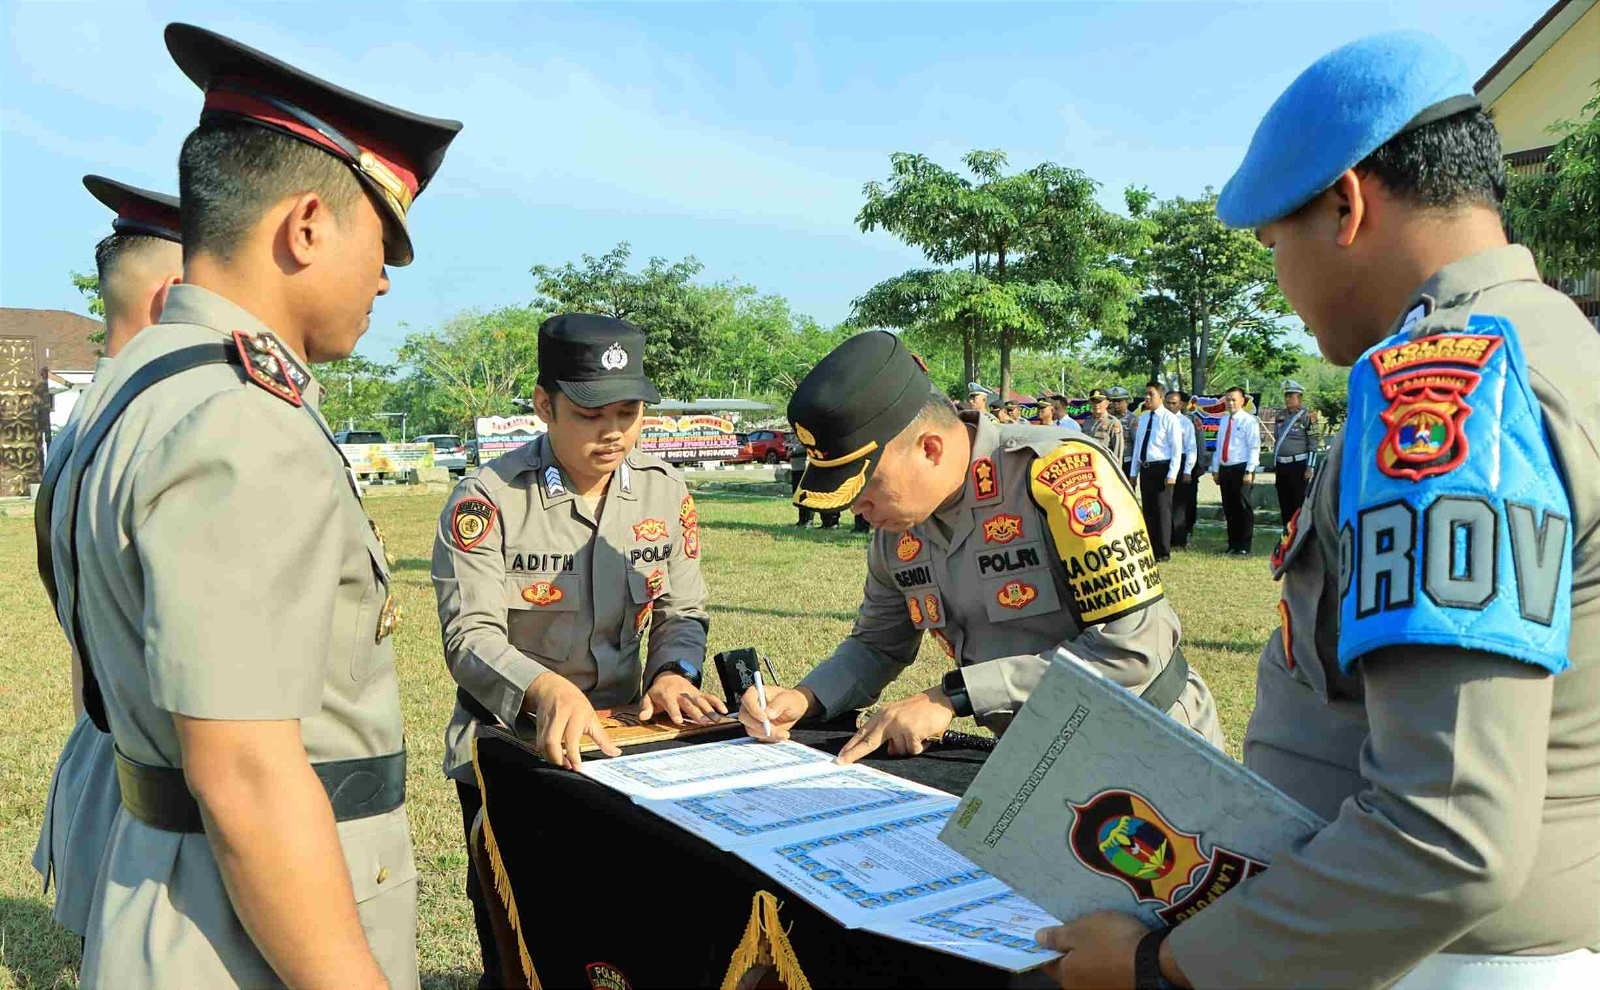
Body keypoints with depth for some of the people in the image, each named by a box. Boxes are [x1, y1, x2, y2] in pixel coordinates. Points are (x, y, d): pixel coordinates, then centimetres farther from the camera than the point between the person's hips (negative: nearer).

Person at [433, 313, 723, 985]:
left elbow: (683, 613, 6)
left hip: (621, 741, 4)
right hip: (510, 751, -3)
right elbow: (469, 635, -19)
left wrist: (673, 673, -15)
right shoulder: (486, 499, -13)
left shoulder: (666, 492, 0)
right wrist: (548, 688, -36)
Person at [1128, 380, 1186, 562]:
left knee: (1161, 509, -3)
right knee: (1148, 510, 12)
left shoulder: (1169, 419, -8)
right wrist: (1134, 472, 15)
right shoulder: (1143, 418, 12)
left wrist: (1172, 474, -16)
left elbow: (1176, 448, -11)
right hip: (1145, 469, 7)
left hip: (1161, 468, -7)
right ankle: (1151, 548, 21)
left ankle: (1163, 552, 4)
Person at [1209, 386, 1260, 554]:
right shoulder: (1224, 421, 16)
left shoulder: (1249, 420, -5)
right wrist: (1216, 469, 13)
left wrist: (1249, 471, -17)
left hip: (1242, 469, -7)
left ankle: (1244, 547, 0)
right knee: (1229, 508, 9)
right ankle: (1233, 544, 16)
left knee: (1243, 507, -5)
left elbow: (1254, 447, -11)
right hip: (1225, 469, 7)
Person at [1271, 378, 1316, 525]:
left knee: (1298, 503, -3)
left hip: (1298, 465, -6)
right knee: (1284, 503, 10)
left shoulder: (1306, 416, -6)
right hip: (1281, 466, 6)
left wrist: (1309, 467, -12)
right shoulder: (1281, 416, 12)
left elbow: (1313, 443, -9)